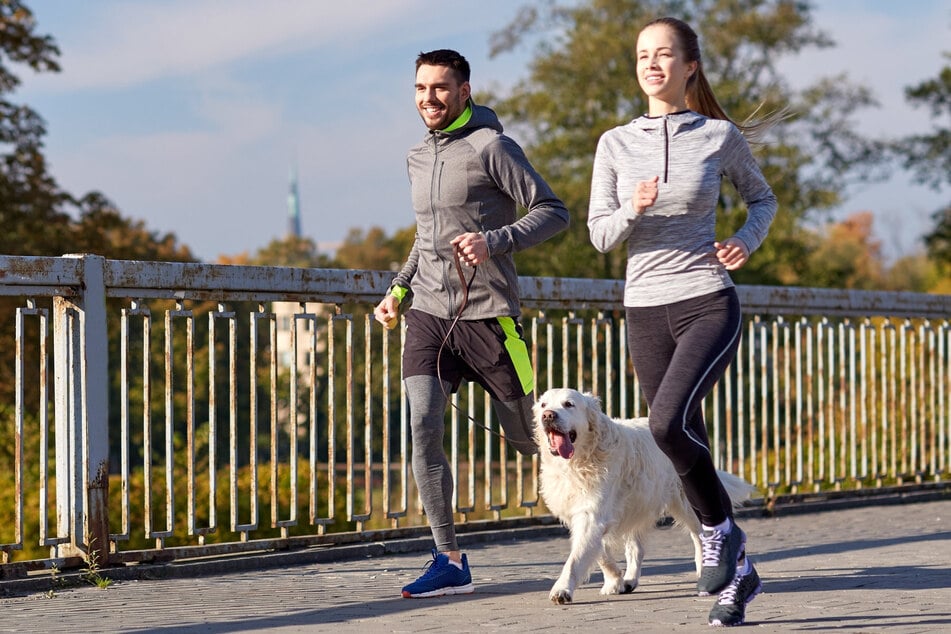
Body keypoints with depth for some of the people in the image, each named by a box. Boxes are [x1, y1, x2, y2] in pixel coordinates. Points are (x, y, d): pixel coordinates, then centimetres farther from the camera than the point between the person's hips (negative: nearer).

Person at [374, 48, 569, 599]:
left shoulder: (491, 147, -6)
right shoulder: (419, 158, 16)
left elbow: (553, 212, -10)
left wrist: (494, 242, -23)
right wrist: (399, 290, 19)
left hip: (488, 313, -5)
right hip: (428, 313, 5)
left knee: (528, 436, 4)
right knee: (423, 426, -13)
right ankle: (451, 561, -9)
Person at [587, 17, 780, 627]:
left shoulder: (720, 136, 0)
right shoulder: (616, 144, 5)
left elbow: (763, 198, 16)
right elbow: (601, 235, 4)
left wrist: (748, 241, -4)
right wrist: (635, 210, -17)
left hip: (709, 304, -4)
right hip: (646, 312, 4)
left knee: (669, 423, -25)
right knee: (687, 445, 6)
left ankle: (721, 532, 0)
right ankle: (741, 572, 22)